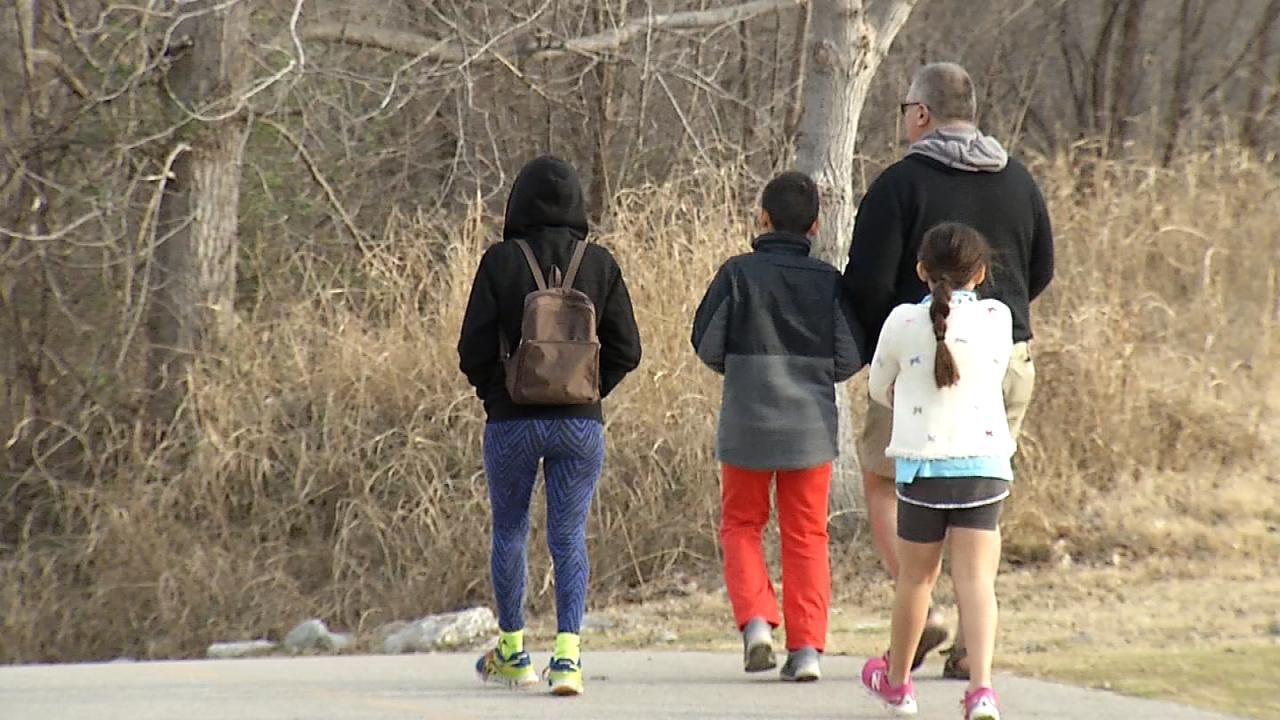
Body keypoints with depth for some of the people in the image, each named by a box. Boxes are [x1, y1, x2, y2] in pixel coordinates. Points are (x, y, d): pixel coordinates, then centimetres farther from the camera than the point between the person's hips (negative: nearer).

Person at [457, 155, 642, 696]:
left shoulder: (501, 262, -7)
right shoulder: (599, 264, -2)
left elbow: (474, 351, -7)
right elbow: (626, 350, 0)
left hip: (512, 422, -1)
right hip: (581, 424, 1)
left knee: (508, 531, 16)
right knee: (569, 537, 4)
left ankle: (512, 653, 25)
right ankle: (567, 654, -11)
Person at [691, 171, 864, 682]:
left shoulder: (737, 274, -8)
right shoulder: (828, 281, -3)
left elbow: (707, 346, -6)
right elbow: (849, 359, -3)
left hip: (747, 426, -1)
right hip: (811, 427, 1)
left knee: (740, 525, 15)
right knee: (806, 535, 10)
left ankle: (755, 619, -6)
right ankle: (807, 646, 3)